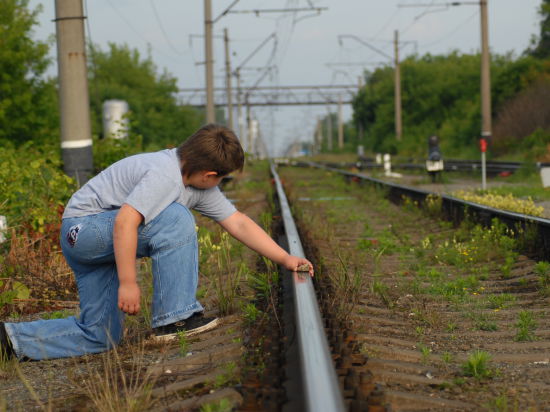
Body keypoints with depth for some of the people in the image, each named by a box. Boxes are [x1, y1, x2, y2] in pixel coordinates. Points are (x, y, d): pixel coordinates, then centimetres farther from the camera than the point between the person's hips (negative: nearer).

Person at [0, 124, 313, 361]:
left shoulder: (200, 186, 5)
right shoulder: (165, 175, -26)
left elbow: (238, 223, 7)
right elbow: (124, 222, -33)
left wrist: (285, 259, 4)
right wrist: (128, 282, -30)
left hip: (101, 243, 10)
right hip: (83, 227, -10)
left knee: (99, 338, 5)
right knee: (175, 219, -25)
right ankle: (174, 319, -18)